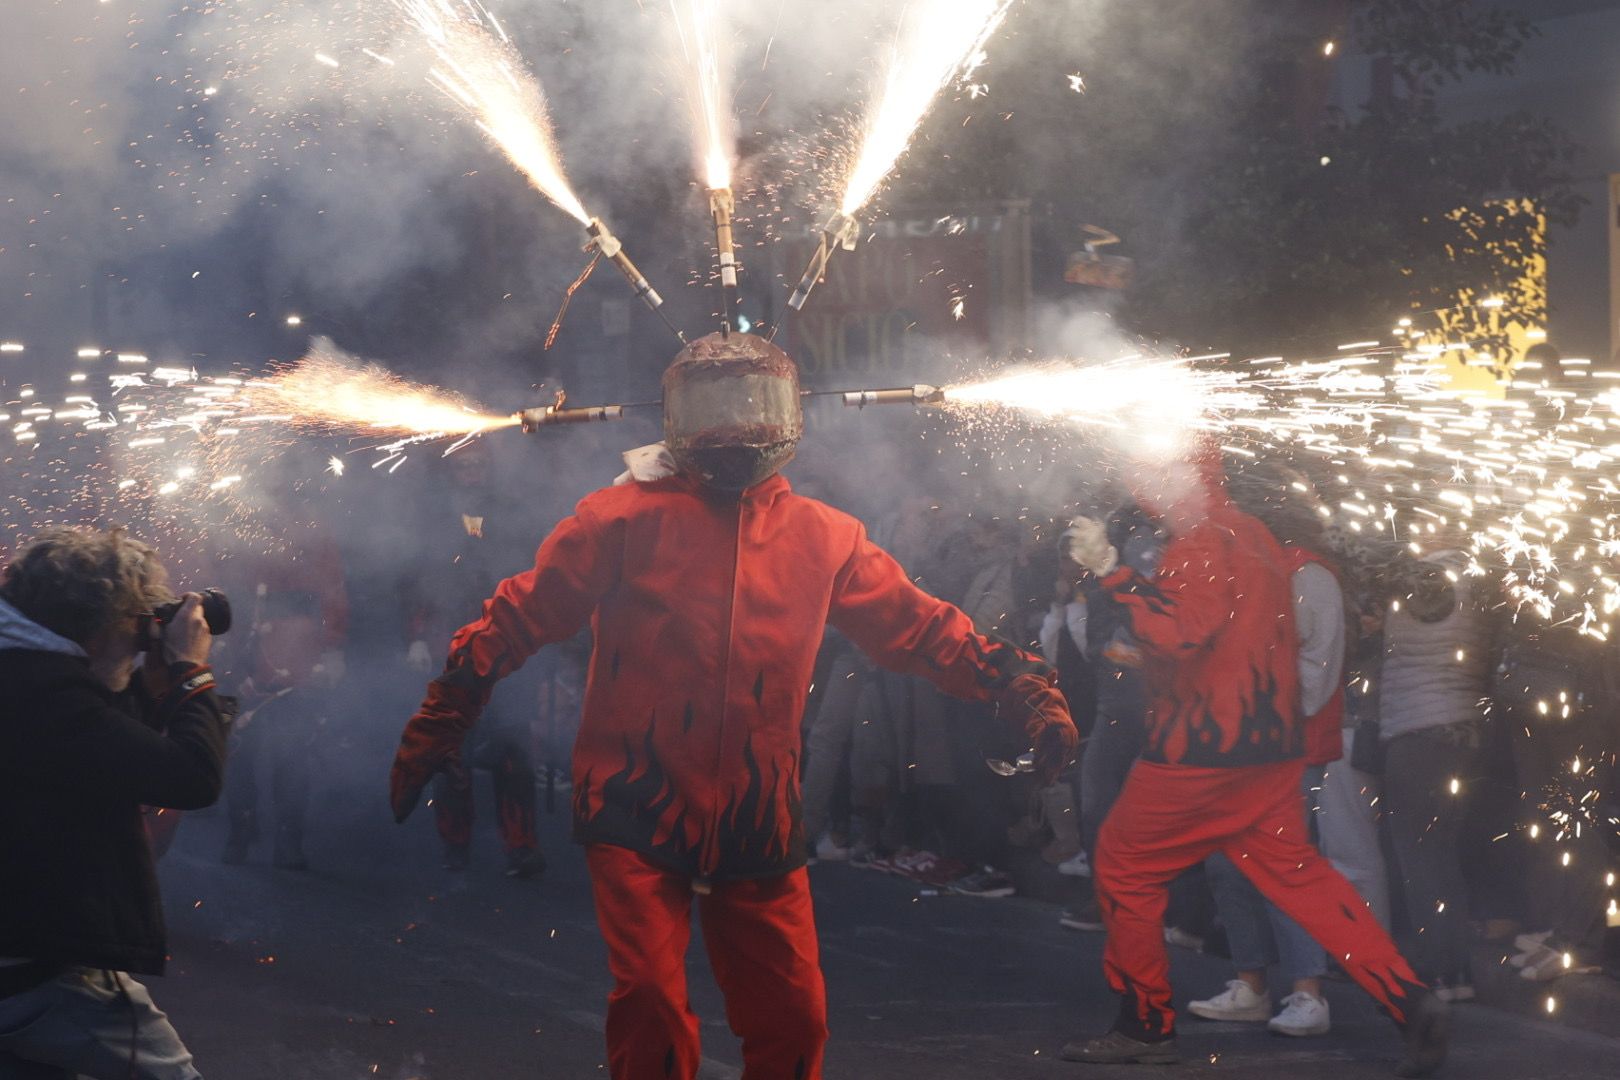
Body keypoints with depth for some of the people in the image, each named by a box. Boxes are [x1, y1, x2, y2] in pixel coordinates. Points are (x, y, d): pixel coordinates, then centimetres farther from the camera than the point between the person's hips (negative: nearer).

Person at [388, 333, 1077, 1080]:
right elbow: (519, 620, 0)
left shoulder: (822, 539, 8)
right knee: (651, 1007, -12)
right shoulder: (626, 520, -3)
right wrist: (437, 727, 0)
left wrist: (1020, 687, 3)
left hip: (758, 826, 3)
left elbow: (920, 627, 12)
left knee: (792, 1018, 6)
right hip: (638, 814, -3)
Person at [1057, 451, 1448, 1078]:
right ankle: (1409, 999, -2)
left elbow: (1177, 632, -28)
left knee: (1125, 866, 6)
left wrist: (1109, 569, -26)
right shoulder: (1253, 537, 14)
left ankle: (1146, 1025, 12)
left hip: (1202, 750, -9)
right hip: (1269, 749, 9)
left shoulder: (1203, 543, -16)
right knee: (1295, 873, 10)